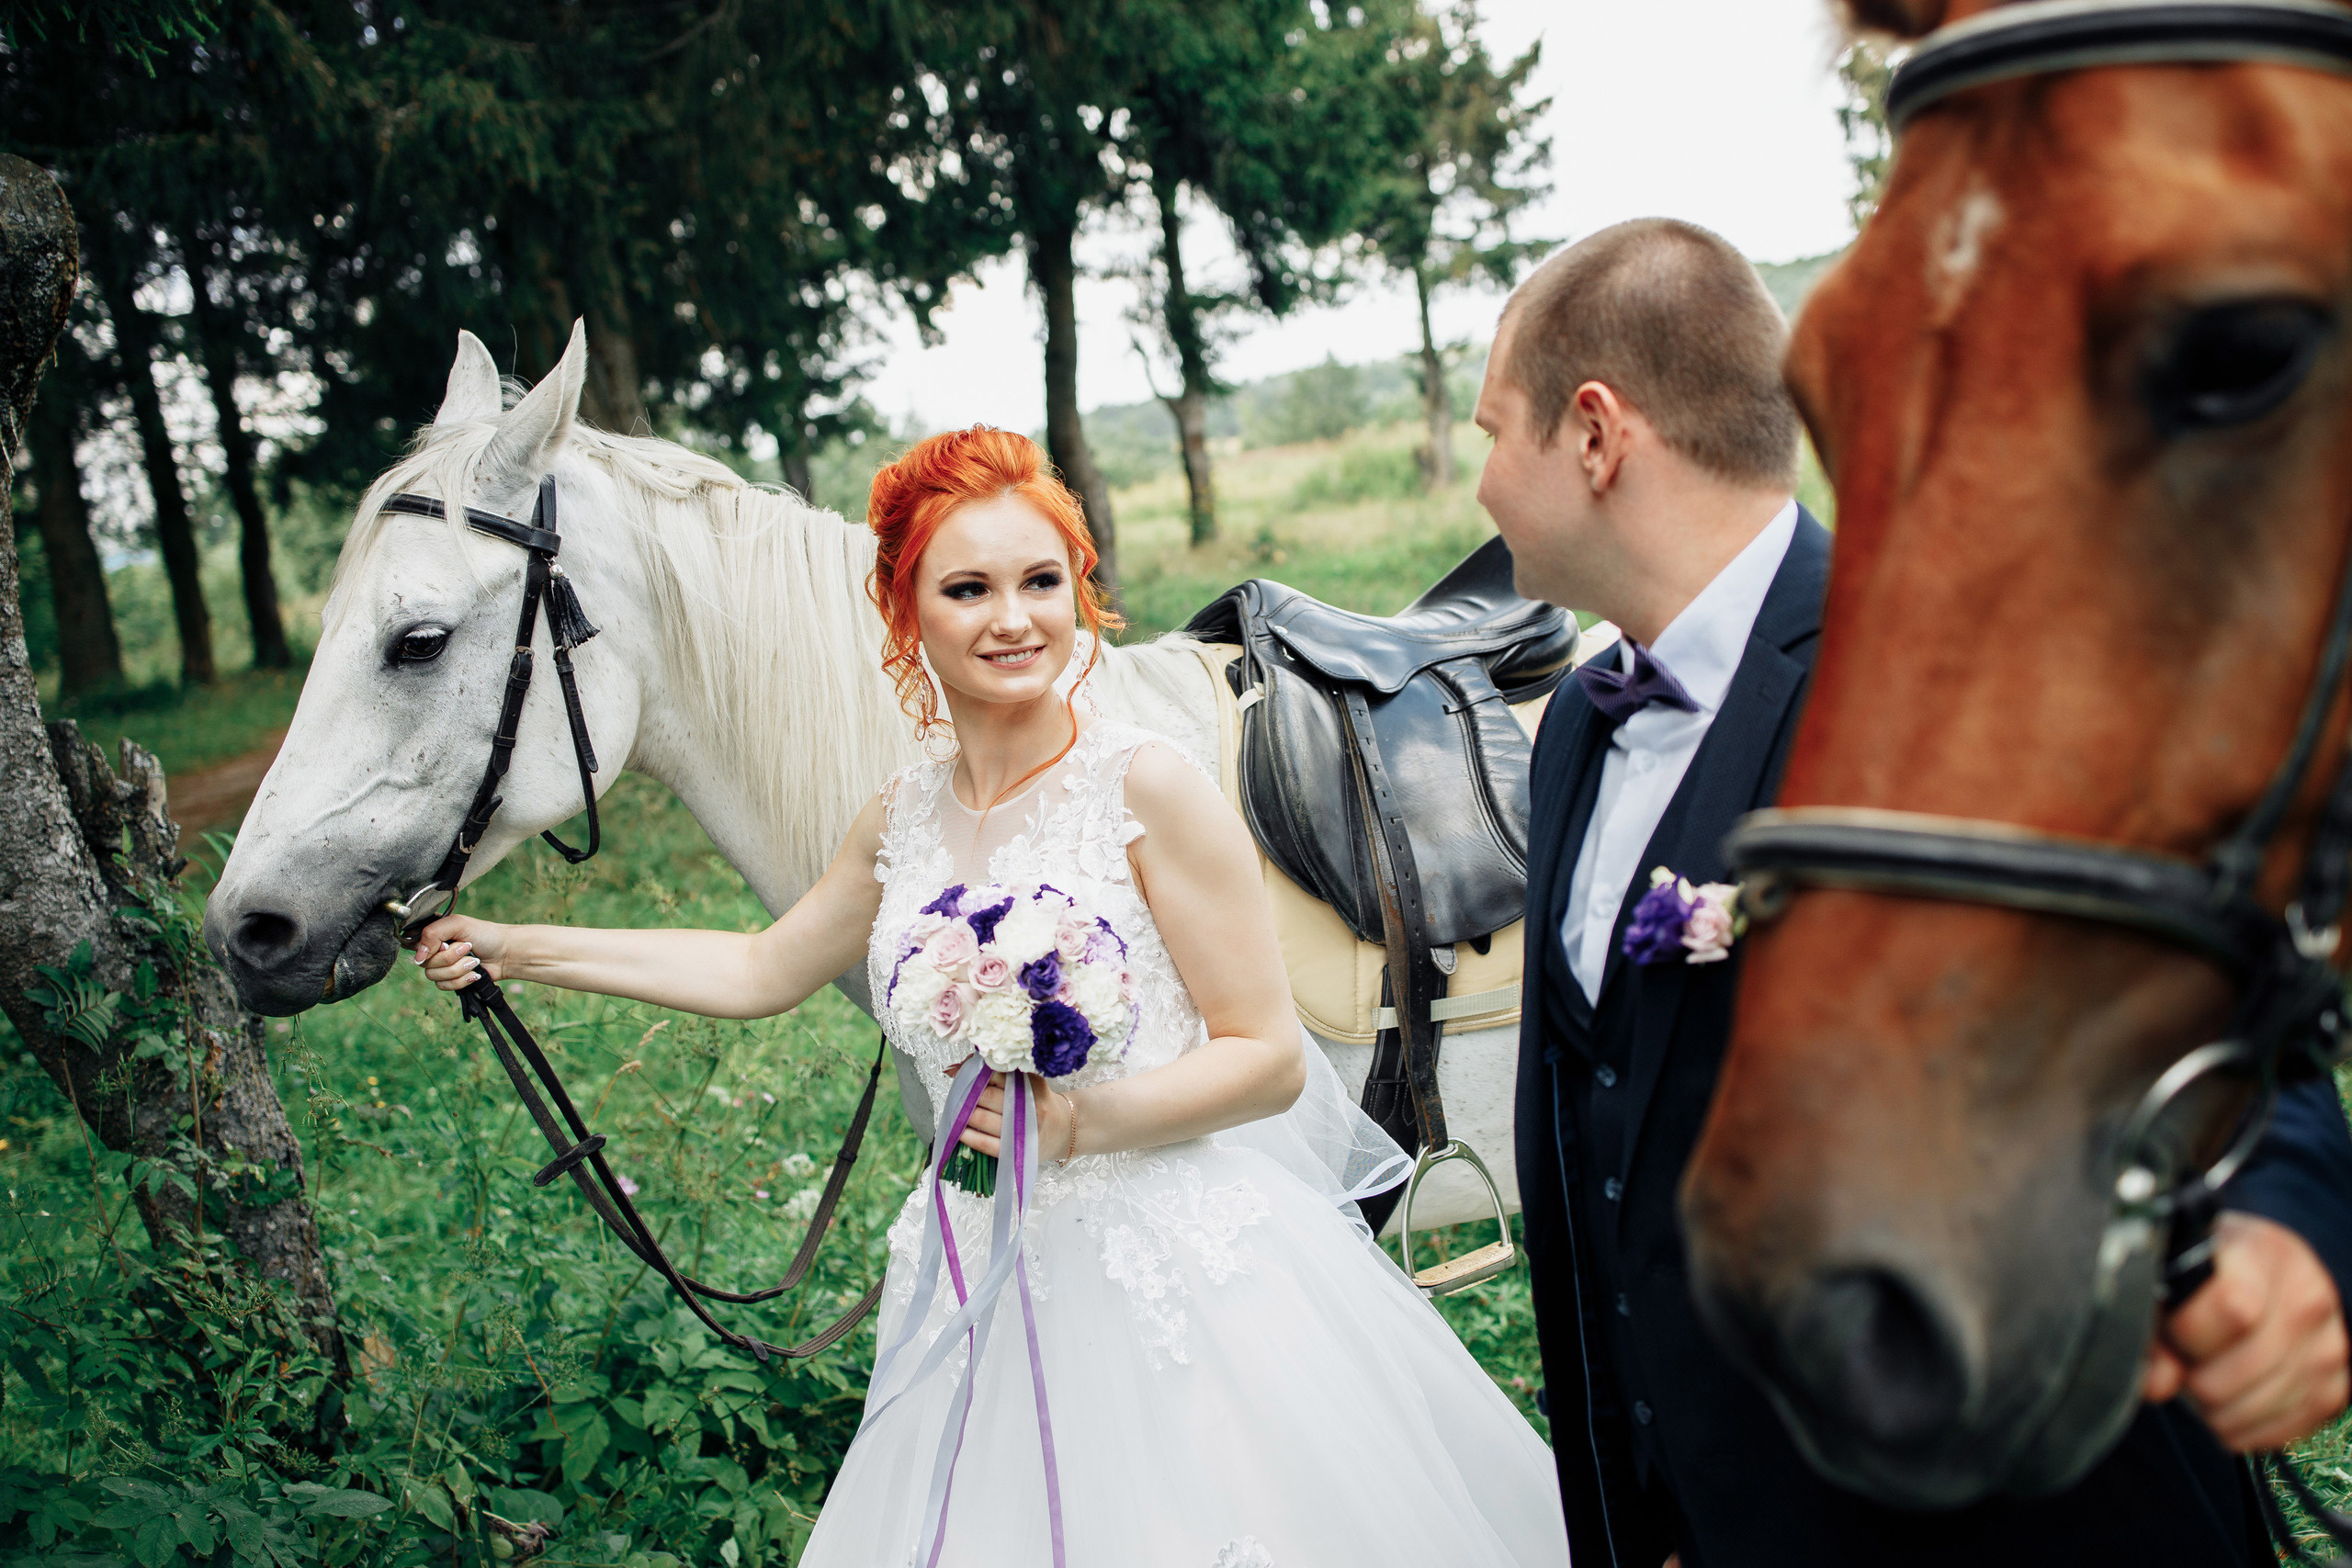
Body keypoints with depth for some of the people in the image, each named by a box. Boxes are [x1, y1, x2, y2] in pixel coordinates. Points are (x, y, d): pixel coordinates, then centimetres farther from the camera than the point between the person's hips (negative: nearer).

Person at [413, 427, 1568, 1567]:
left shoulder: (1146, 789, -13)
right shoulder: (904, 820, 5)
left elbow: (1271, 1059, -11)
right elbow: (761, 972, 20)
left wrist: (1081, 1121, -24)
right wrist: (514, 950, 22)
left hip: (1185, 1280, -5)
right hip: (989, 1295, 5)